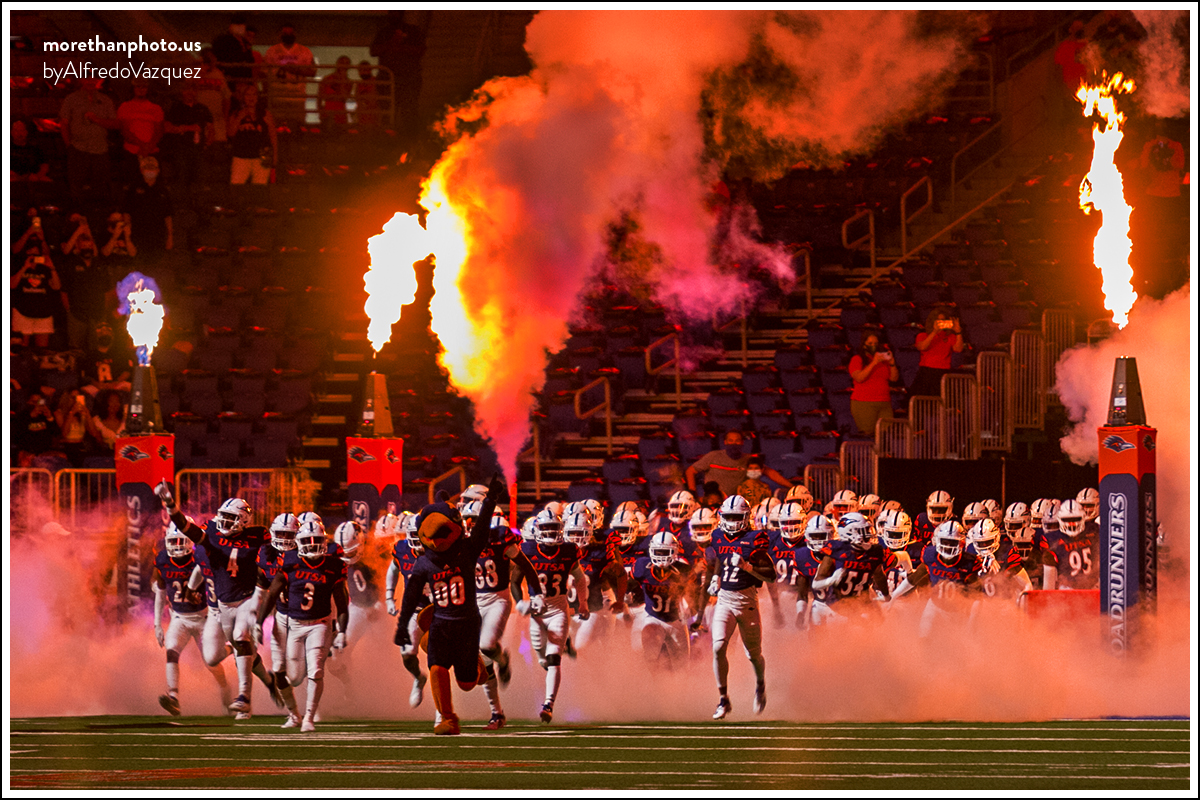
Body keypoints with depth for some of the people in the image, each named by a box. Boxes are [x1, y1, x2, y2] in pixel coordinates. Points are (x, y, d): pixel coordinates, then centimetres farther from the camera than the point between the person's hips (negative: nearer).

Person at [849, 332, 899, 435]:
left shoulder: (883, 359, 18)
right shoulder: (857, 359, 5)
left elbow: (894, 378, 12)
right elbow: (859, 378, -12)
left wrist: (892, 364, -5)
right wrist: (874, 363, -16)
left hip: (884, 404, 4)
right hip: (863, 403, -4)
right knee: (869, 434, -13)